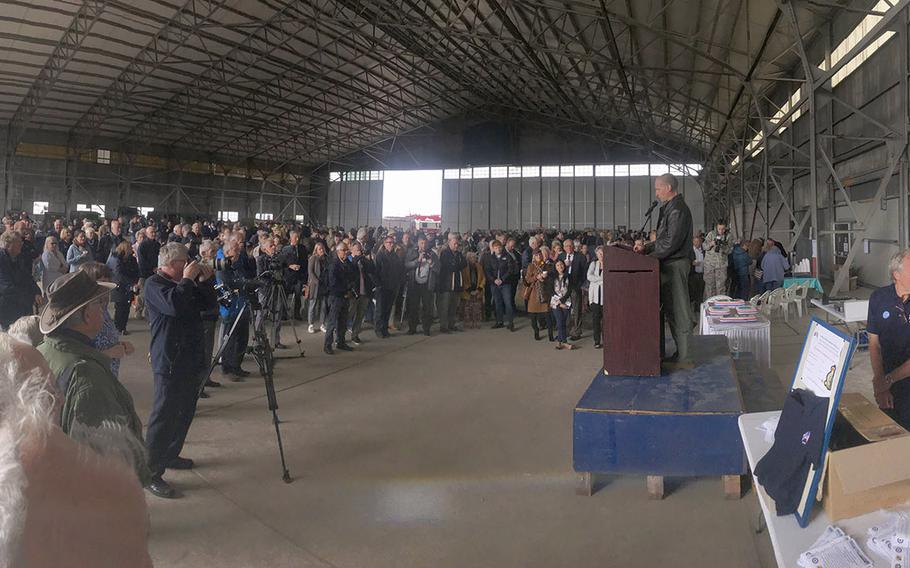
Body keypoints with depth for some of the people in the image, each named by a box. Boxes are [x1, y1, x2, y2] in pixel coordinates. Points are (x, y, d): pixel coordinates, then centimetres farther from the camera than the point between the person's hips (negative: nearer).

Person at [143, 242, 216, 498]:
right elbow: (174, 305, -29)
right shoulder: (154, 284, -10)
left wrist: (202, 281, 2)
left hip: (190, 358, 9)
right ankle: (151, 473, -5)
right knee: (164, 415, -9)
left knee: (185, 411, 17)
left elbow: (208, 303, 16)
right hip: (169, 362, -9)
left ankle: (170, 455, 32)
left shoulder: (183, 283, 16)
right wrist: (188, 279, -19)